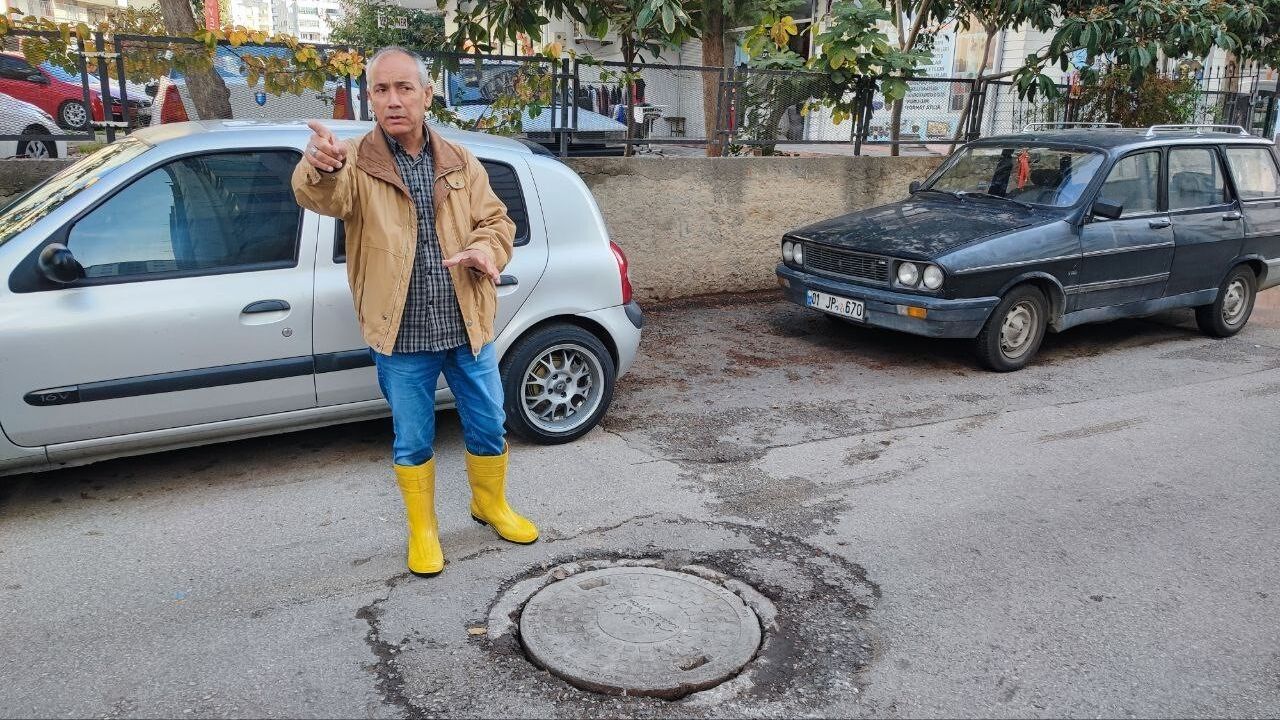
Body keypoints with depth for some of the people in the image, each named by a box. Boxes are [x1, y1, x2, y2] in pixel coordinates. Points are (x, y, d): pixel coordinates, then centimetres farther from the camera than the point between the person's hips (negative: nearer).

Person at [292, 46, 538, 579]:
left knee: (488, 425, 15)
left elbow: (496, 220, 8)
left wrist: (483, 250, -16)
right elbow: (323, 197, -28)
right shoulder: (357, 166, -7)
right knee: (412, 442, 10)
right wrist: (321, 165, -53)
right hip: (402, 338, -3)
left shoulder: (460, 164, 5)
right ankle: (422, 530, 32)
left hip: (468, 328, 3)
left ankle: (491, 503, 41)